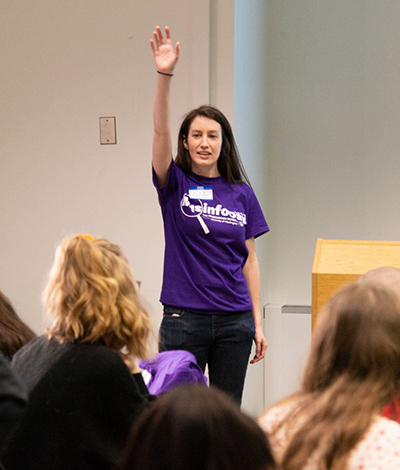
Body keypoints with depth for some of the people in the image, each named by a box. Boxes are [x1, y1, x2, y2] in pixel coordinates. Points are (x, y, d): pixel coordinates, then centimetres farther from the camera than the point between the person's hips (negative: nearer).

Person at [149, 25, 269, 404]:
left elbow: (249, 260, 8)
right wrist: (164, 75, -30)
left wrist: (258, 324, 5)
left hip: (234, 321, 2)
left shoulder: (241, 194, 7)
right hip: (184, 319, -2)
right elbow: (161, 132, -16)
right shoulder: (175, 185, 0)